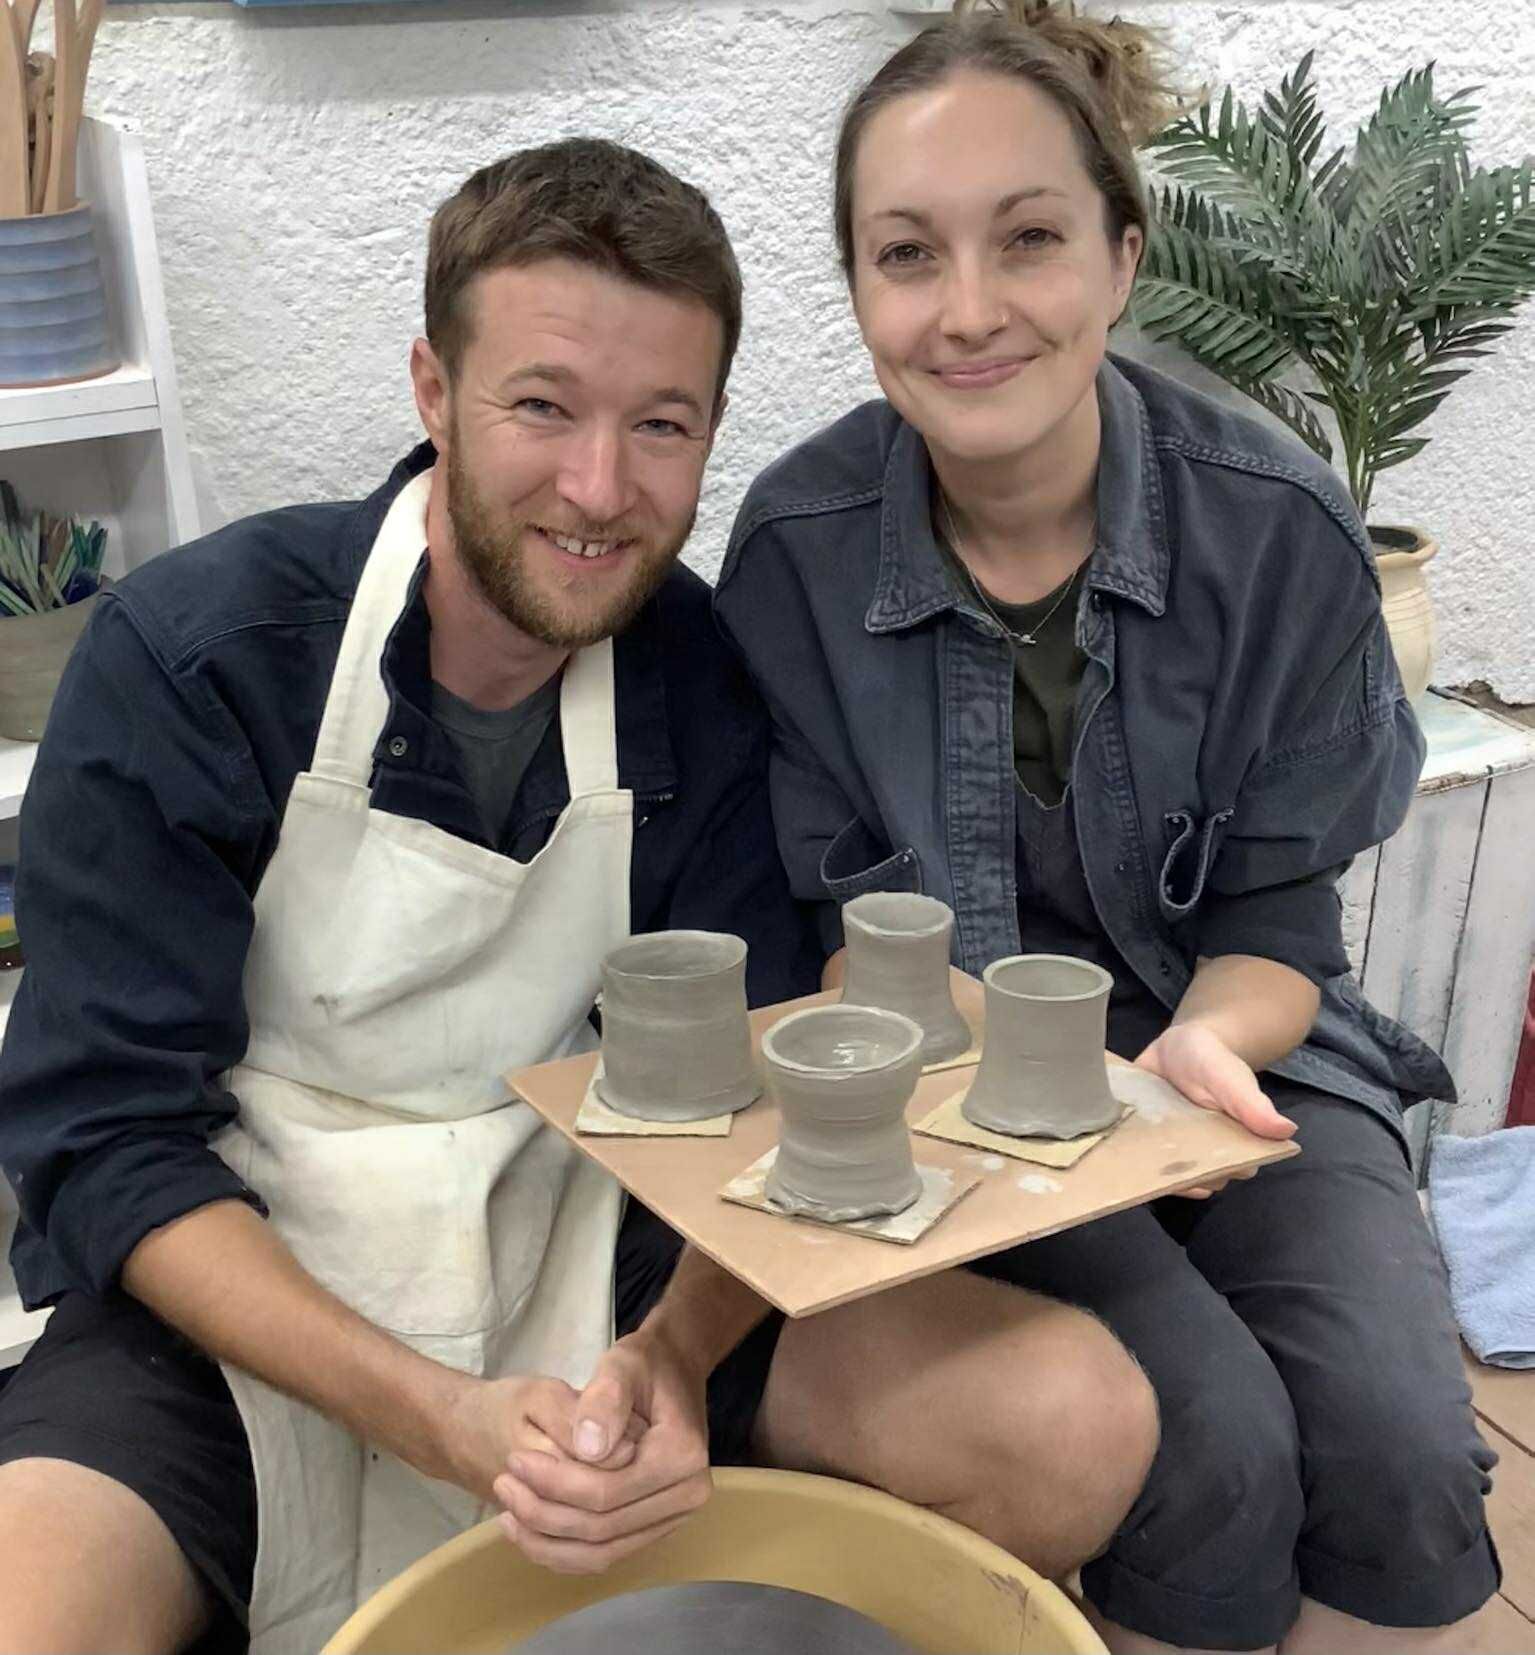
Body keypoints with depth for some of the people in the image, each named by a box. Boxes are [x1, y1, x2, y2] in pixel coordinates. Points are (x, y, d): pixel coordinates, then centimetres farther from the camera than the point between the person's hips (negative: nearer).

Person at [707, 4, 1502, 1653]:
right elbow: (846, 914, -5)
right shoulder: (795, 549, -13)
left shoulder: (1279, 530, -13)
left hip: (1233, 1051, 2)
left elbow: (1276, 921, -5)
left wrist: (1209, 1046, -27)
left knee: (1401, 1455, -21)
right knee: (1216, 1454, -24)